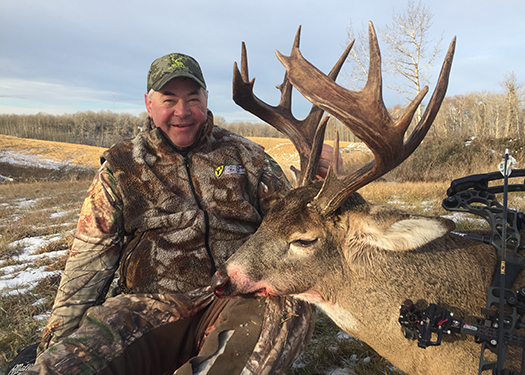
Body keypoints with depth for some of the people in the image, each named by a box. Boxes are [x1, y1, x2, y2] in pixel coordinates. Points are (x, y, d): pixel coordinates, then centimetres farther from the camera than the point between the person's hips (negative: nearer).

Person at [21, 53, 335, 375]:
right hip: (150, 305, 0)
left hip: (236, 300, 1)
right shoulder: (122, 167, 9)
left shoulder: (244, 154, 10)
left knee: (292, 306, -33)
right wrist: (60, 335, 1)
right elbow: (89, 260, 8)